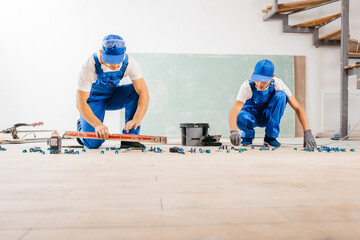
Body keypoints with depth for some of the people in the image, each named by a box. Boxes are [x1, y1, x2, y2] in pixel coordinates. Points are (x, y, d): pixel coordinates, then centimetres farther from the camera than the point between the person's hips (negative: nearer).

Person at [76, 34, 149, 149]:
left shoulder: (129, 62, -25)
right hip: (93, 99, -3)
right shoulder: (89, 66, -31)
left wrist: (136, 119, -46)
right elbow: (80, 103, -30)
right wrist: (97, 124, -46)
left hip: (113, 96, 3)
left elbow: (144, 93, -30)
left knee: (135, 90, -29)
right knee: (93, 143, -19)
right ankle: (82, 127, 18)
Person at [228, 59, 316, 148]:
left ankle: (270, 137, -16)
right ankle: (248, 134, -1)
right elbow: (234, 111, -38)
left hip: (268, 117, 2)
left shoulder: (277, 84, -22)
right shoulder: (247, 86, -27)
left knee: (280, 95, -28)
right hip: (251, 117, -2)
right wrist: (233, 131, -59)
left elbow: (297, 108, -24)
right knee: (240, 118, -39)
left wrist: (307, 132, -37)